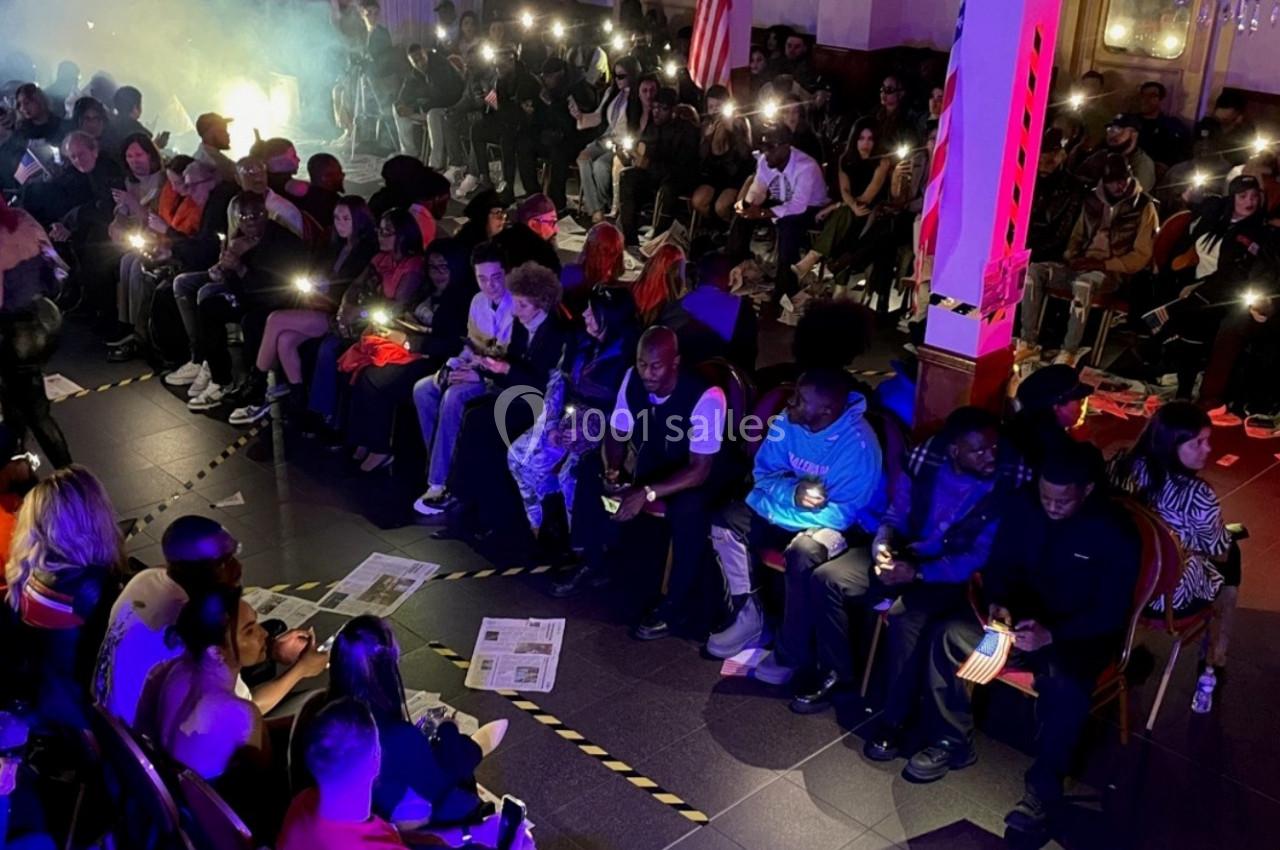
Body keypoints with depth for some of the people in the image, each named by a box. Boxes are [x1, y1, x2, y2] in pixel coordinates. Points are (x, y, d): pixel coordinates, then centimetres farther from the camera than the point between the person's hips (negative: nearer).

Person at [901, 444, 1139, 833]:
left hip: (1081, 636, -5)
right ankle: (952, 743, -1)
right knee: (949, 638, -16)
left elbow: (1112, 615, -18)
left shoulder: (1116, 534, -19)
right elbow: (999, 565, 6)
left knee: (1065, 688, -37)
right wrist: (997, 604, -16)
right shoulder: (1025, 510, -6)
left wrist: (1051, 635, -31)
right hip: (1024, 618, 5)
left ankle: (1043, 787, -18)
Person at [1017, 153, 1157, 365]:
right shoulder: (1093, 199, 13)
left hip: (1113, 272, -6)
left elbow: (1141, 256, -6)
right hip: (1081, 267, 6)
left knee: (1084, 282, -40)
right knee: (1034, 270, -18)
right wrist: (1072, 257, 0)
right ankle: (1028, 342, -20)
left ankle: (1069, 352, -34)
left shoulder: (1143, 206, -2)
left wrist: (1102, 264, -17)